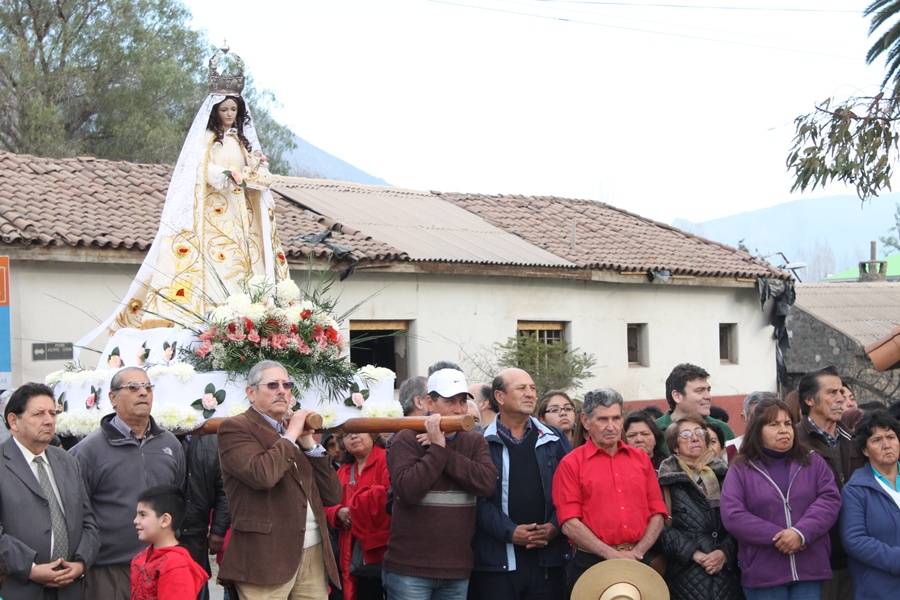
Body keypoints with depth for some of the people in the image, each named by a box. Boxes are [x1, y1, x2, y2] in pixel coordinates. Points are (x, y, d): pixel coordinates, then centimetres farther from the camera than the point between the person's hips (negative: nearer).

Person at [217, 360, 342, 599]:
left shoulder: (296, 434, 19)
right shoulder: (234, 428, -2)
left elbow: (332, 496, 13)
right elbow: (262, 474, -22)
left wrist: (309, 444, 5)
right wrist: (290, 435, -8)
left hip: (313, 554, 7)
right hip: (265, 557, -6)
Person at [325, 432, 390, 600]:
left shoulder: (386, 460, -7)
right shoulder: (343, 471, 18)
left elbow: (392, 496, -22)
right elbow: (328, 505, 21)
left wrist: (355, 503, -12)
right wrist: (338, 512, -3)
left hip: (384, 552, -7)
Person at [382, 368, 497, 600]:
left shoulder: (475, 442, 10)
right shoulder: (407, 440, -2)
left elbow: (487, 483, -9)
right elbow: (408, 490, -18)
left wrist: (446, 453, -12)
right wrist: (437, 449, -15)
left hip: (457, 570, 4)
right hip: (410, 569, -4)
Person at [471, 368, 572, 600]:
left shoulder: (555, 440, 12)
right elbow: (478, 498, -6)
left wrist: (555, 525, -8)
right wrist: (510, 531, -16)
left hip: (548, 558, 3)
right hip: (497, 560, -3)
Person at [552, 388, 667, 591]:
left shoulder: (641, 459, 11)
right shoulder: (571, 464, -2)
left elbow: (657, 514, 8)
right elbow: (570, 524, -9)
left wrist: (637, 552, -6)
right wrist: (613, 555, -14)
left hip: (639, 562, 4)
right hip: (592, 564, -3)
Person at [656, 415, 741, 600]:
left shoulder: (722, 474, 13)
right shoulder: (667, 480, 5)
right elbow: (664, 526, -5)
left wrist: (725, 551, -9)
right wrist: (694, 553, -13)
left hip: (726, 569, 3)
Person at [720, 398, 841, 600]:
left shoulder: (813, 462, 11)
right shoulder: (740, 469, 3)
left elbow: (830, 499, -2)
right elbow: (732, 516, -8)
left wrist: (801, 533, -18)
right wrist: (777, 537, -15)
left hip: (809, 569, 2)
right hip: (763, 573, -2)